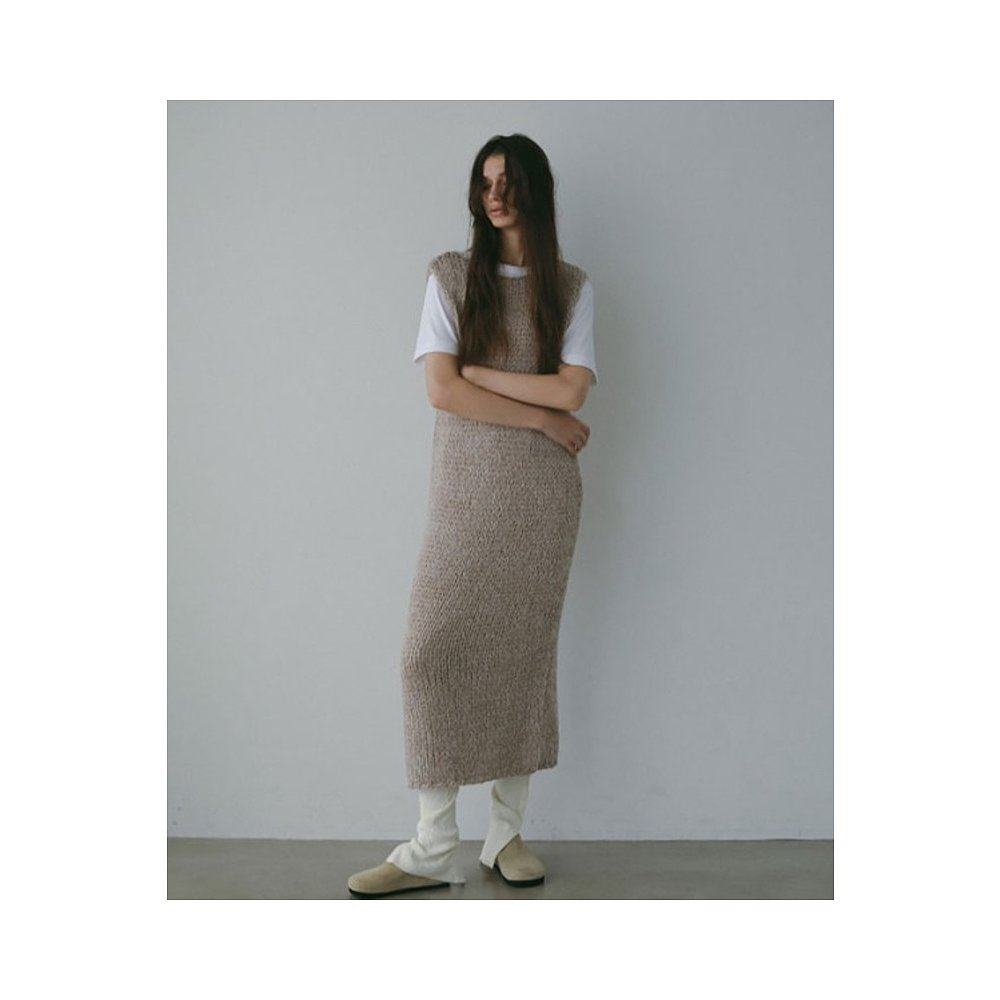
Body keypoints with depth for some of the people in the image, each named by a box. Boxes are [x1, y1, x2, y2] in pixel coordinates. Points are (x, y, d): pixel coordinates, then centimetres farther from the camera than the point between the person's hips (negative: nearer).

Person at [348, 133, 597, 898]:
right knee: (434, 649, -7)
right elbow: (442, 389, -6)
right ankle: (434, 849, 3)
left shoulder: (572, 288, 9)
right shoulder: (451, 276, 7)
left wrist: (478, 371, -6)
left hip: (543, 492, 0)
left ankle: (507, 834, 16)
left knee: (524, 652, 3)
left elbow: (570, 389, -5)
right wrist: (545, 417, -8)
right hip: (467, 488, 0)